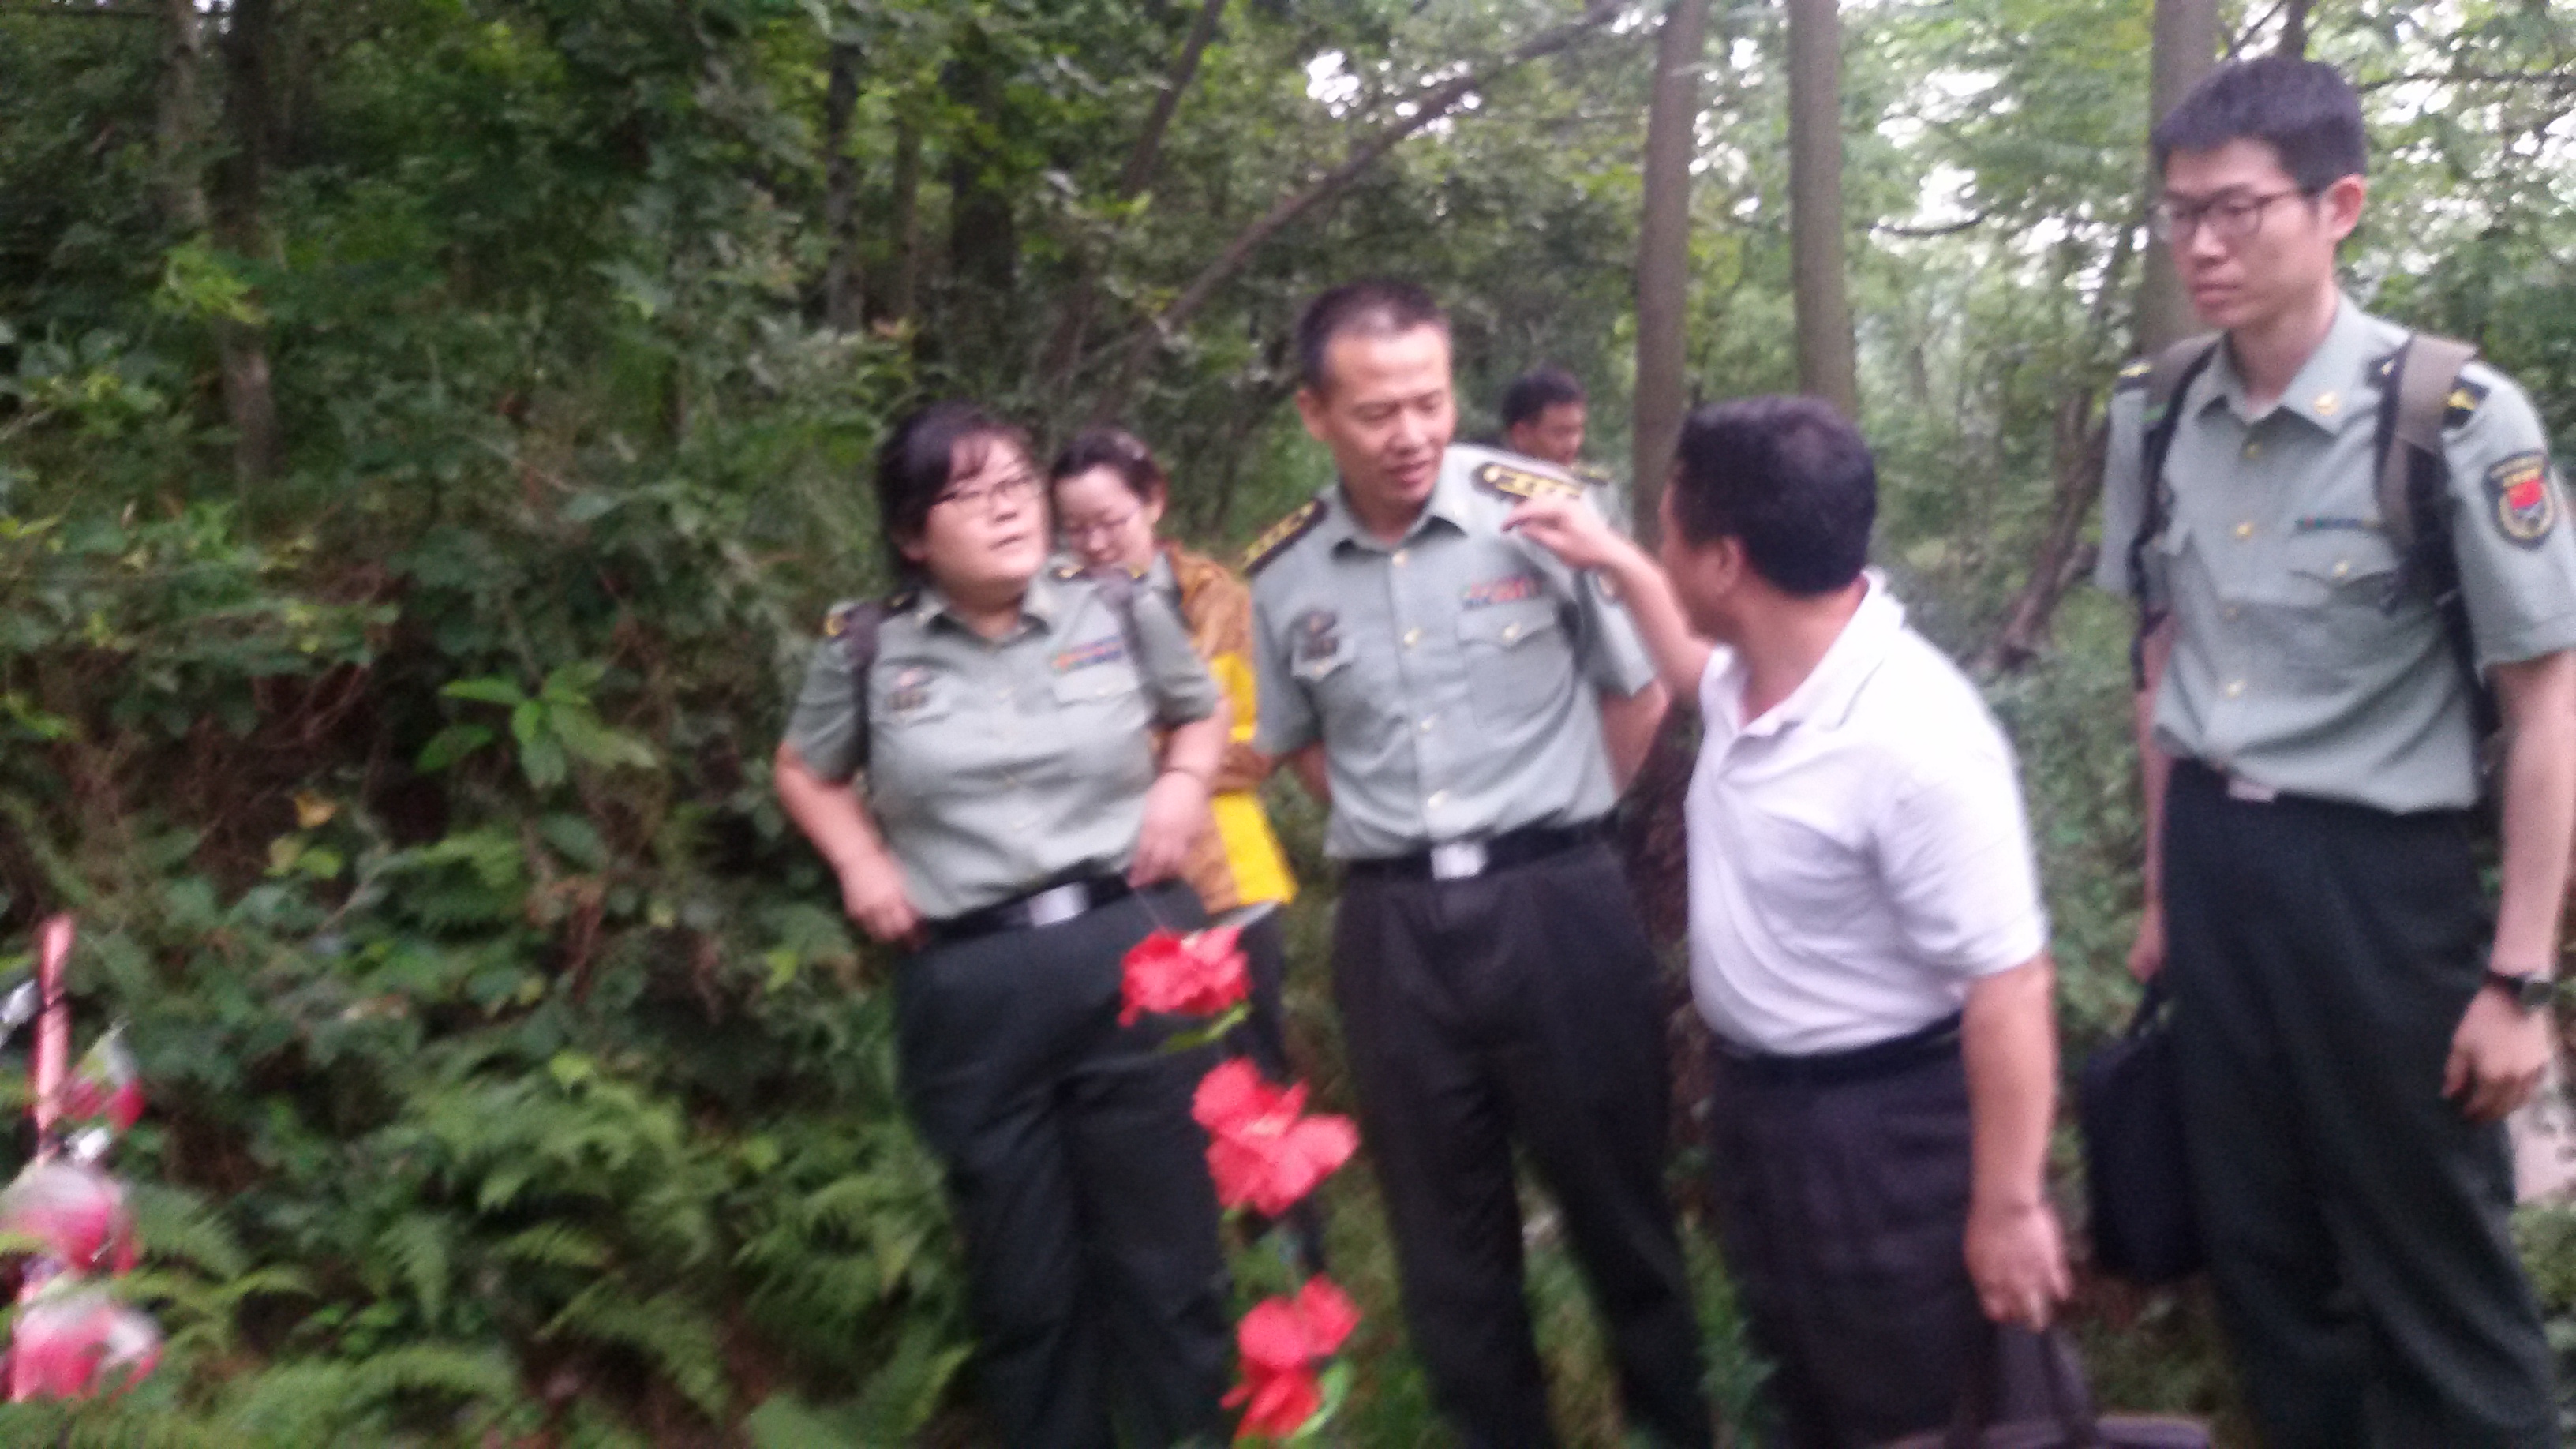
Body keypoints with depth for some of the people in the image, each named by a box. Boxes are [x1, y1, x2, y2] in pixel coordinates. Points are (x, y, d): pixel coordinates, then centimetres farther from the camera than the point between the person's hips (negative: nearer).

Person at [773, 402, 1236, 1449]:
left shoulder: (1121, 614, 3)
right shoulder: (867, 652, 2)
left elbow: (1204, 713, 21)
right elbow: (805, 774, 19)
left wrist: (1181, 785, 2)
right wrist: (860, 863, 3)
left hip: (1134, 954, 0)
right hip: (971, 990, 0)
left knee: (1166, 1257, 10)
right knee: (1024, 1282, 12)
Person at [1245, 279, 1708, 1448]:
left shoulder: (1545, 509, -8)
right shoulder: (1282, 576, 1)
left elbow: (1640, 690, 4)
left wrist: (1550, 819, 8)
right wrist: (1396, 830, 10)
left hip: (1555, 904, -2)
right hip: (1392, 929, 3)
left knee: (1615, 1196, 12)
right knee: (1443, 1227, 13)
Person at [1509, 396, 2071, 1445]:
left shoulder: (1913, 743, -32)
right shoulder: (1758, 668, -5)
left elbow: (2009, 987, -28)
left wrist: (2007, 1208, -23)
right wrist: (1613, 563, 16)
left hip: (1880, 1129, -8)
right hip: (1750, 1099, 9)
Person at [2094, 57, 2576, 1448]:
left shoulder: (2458, 422, -18)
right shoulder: (2154, 420, 0)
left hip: (2377, 876, -5)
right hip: (2212, 863, 5)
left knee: (2430, 1264, 9)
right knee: (2256, 1243, 19)